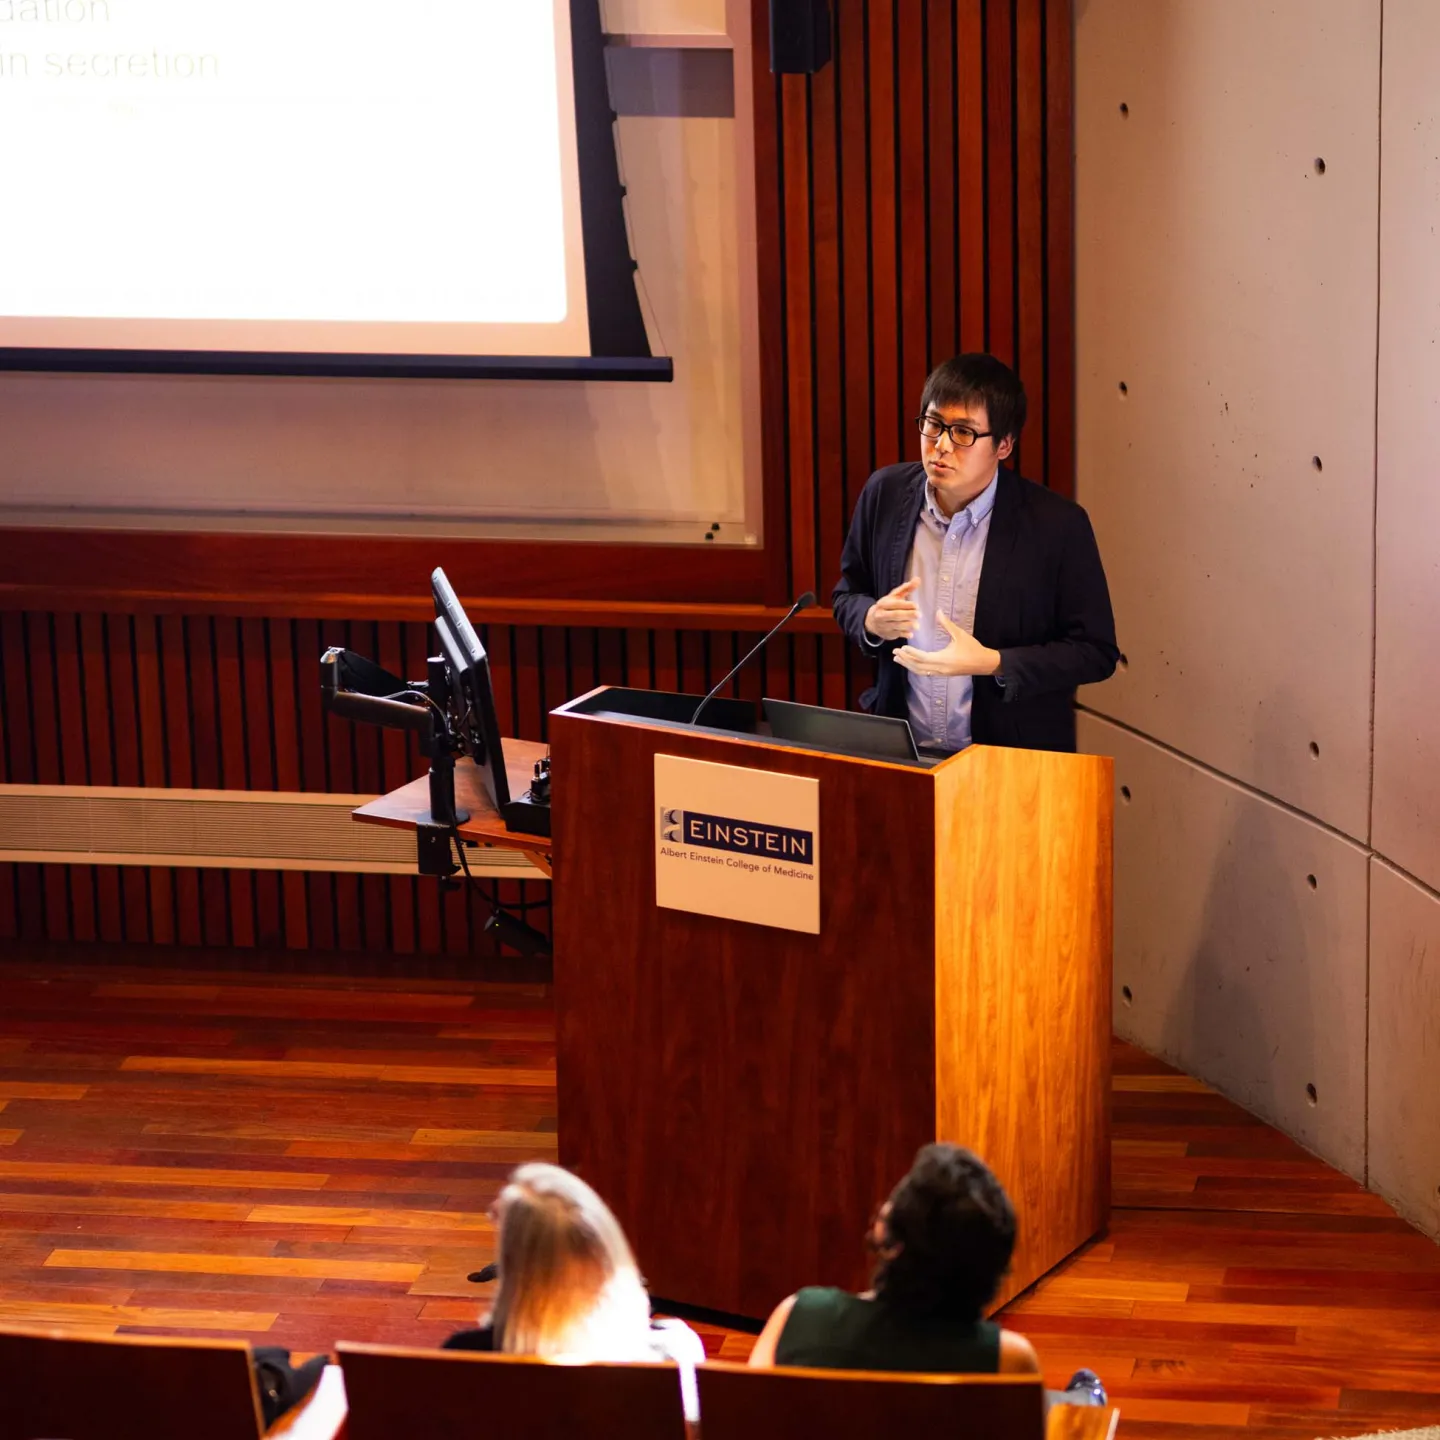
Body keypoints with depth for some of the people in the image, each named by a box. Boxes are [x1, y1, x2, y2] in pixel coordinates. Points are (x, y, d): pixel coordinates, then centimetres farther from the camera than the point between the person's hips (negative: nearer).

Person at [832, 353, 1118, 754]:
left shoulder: (1058, 524, -8)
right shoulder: (885, 493, 2)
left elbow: (1096, 652, -3)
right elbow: (847, 595, 17)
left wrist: (993, 664, -16)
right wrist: (871, 621, -7)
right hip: (900, 752, 2)